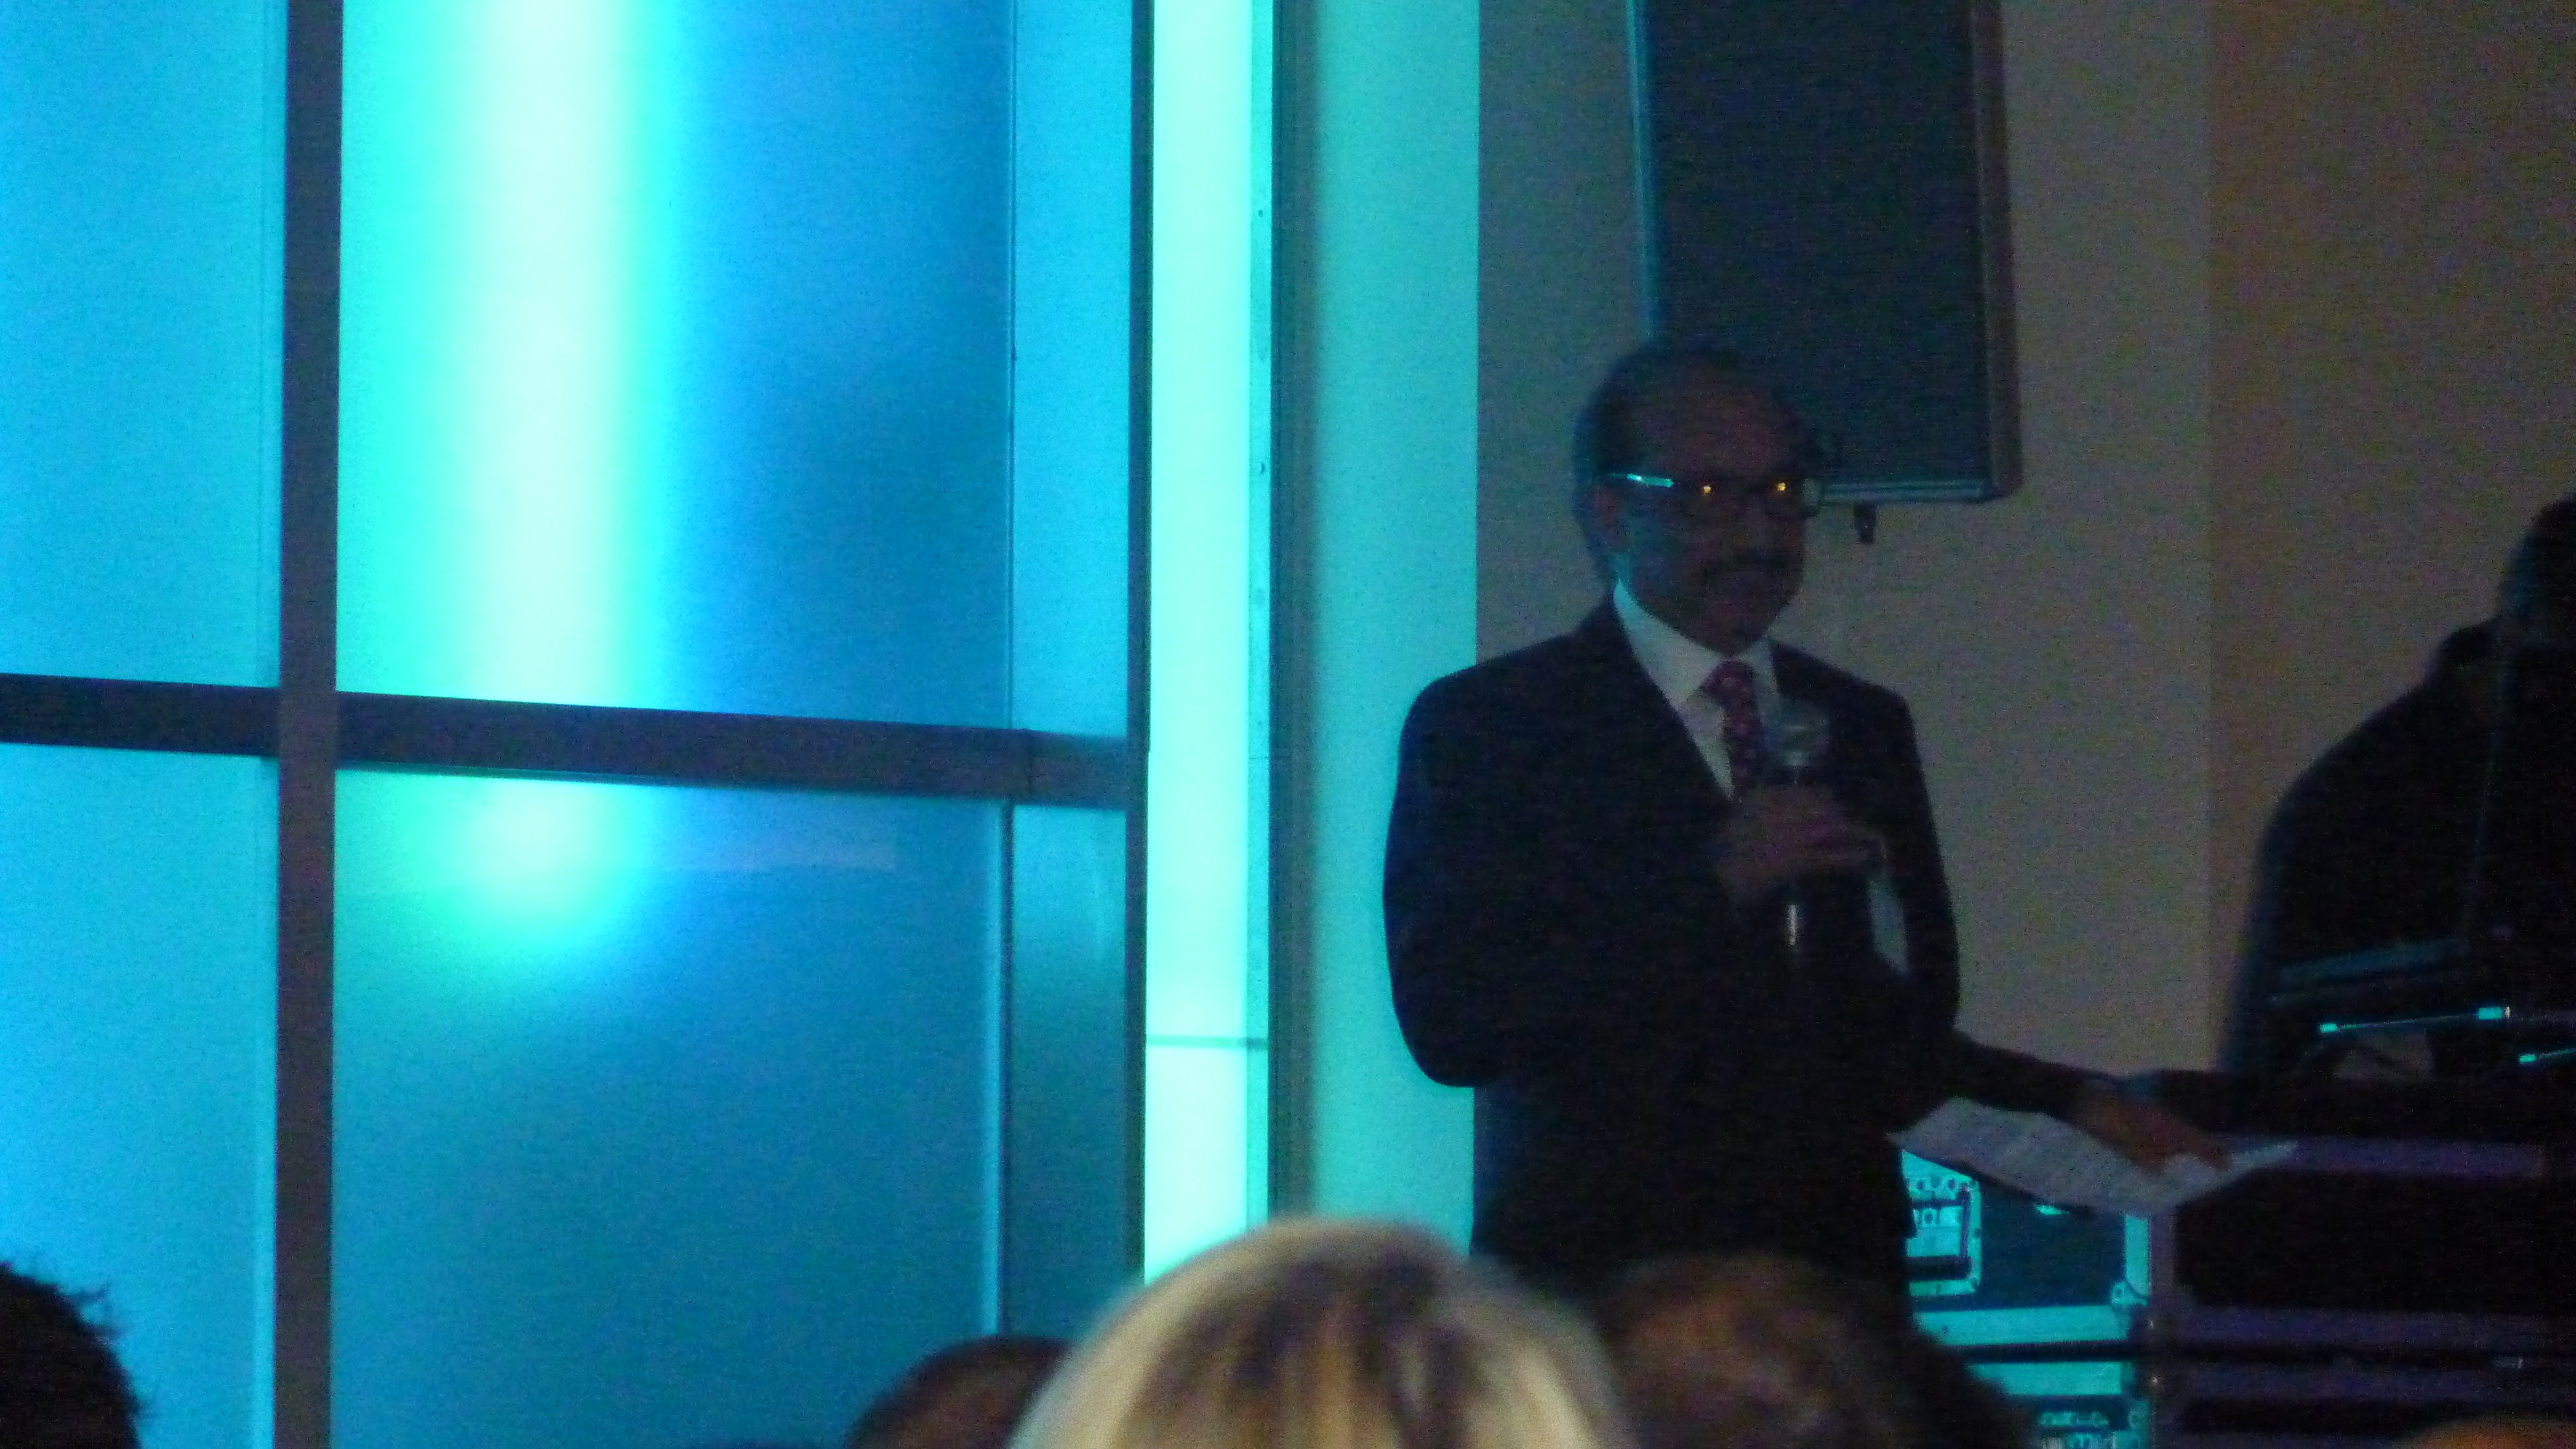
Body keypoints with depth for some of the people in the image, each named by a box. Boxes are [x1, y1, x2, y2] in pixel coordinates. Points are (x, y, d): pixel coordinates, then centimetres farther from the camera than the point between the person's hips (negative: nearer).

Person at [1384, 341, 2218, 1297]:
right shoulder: (1482, 725, 1)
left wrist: (2067, 1108, 6)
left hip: (1839, 1291, 4)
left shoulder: (1863, 727, 19)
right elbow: (1447, 1021, -11)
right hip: (1599, 1290, -4)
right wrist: (1711, 883, -14)